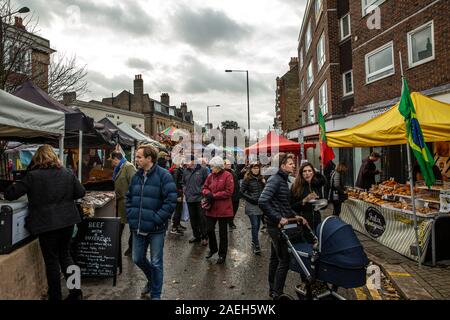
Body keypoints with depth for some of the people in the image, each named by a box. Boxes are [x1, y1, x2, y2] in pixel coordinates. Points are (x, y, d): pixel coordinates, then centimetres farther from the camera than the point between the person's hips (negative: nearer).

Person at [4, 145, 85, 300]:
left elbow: (9, 195, -6)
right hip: (67, 221, 4)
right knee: (65, 255, 19)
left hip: (46, 224, -4)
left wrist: (14, 186, 15)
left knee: (52, 261, 9)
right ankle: (75, 290, 20)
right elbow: (81, 193, 5)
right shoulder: (68, 173, 1)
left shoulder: (33, 176, -11)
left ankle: (55, 296, 21)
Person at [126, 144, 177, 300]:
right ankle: (152, 279, 46)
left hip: (156, 229, -6)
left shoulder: (163, 175, -14)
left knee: (156, 263, 7)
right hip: (138, 227, 6)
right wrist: (131, 216, 4)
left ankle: (155, 294, 27)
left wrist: (156, 219, -18)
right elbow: (129, 197, 17)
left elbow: (171, 201, -18)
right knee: (138, 259, 18)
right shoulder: (136, 176, 7)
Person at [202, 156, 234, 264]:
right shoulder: (210, 176, 5)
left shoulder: (227, 176, -12)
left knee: (223, 233, 8)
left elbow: (228, 192, -17)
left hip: (223, 209, -5)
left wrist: (214, 196, -17)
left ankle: (222, 255, 25)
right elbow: (204, 188, 11)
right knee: (209, 229, 12)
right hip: (211, 208, 5)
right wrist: (207, 193, -12)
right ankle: (213, 249, 37)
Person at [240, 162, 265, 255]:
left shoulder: (262, 179, 9)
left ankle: (254, 241, 30)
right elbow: (242, 192, -7)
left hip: (260, 205, 5)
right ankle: (256, 245, -2)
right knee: (255, 225, -9)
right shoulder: (247, 179, -6)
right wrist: (251, 199, -12)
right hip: (251, 206, -5)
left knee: (257, 225, 12)